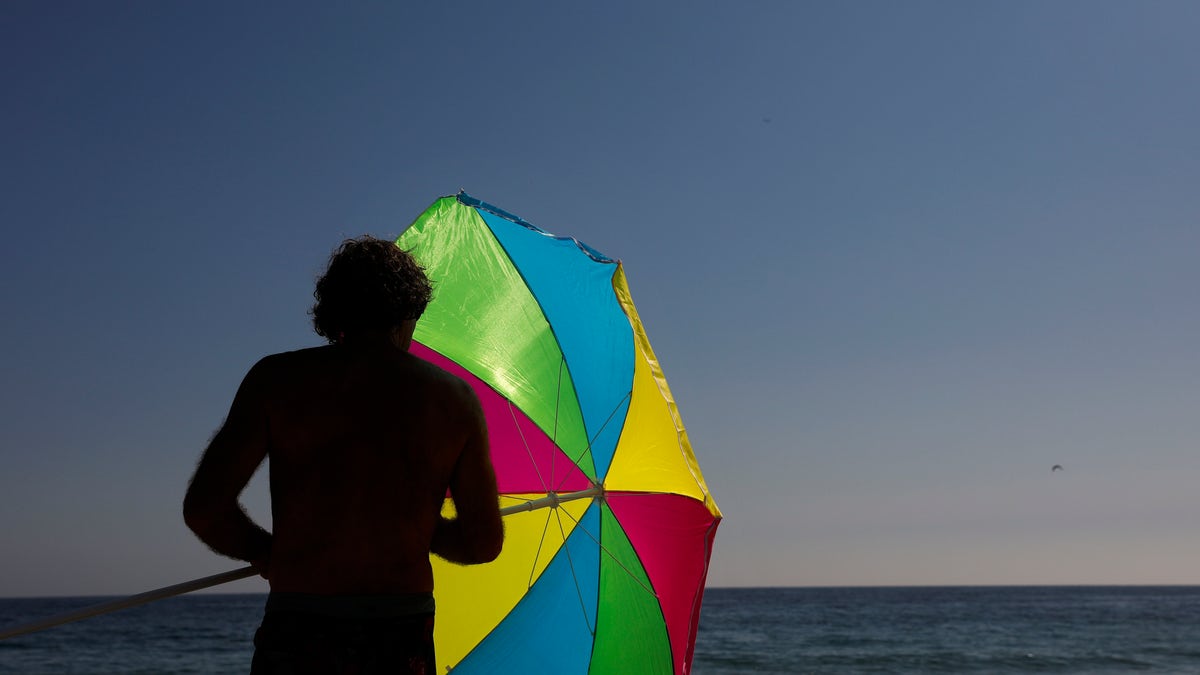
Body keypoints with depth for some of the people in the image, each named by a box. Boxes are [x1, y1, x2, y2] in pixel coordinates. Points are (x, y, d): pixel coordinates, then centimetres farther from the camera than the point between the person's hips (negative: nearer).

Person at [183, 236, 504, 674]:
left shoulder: (277, 378, 3)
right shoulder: (455, 397, 6)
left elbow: (203, 508, -4)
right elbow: (483, 542, 5)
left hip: (296, 639, -1)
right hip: (403, 639, 1)